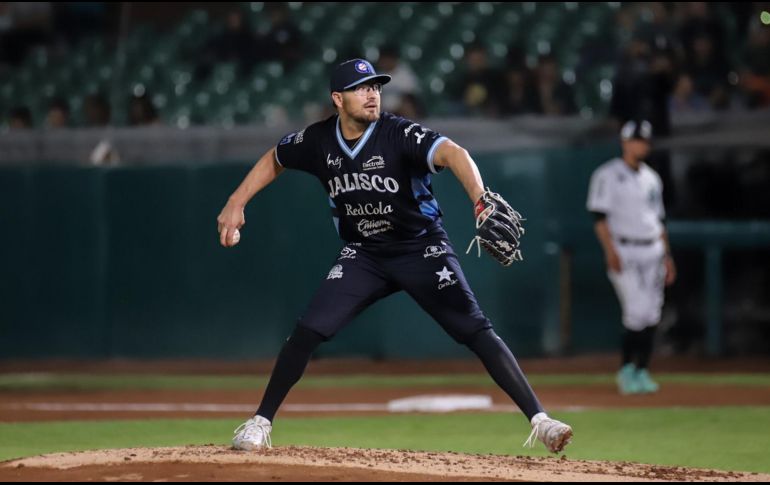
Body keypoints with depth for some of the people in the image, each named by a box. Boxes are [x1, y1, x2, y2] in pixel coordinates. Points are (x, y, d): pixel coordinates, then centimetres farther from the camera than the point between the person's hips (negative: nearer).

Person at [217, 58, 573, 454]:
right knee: (308, 332, -10)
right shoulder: (319, 140, -7)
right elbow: (274, 160, 13)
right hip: (364, 256, 3)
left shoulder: (399, 135, -21)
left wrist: (479, 196, -57)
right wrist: (236, 204, 4)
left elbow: (452, 153, -39)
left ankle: (539, 421, -15)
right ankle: (260, 424, 4)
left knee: (477, 332, -15)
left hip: (422, 249, -3)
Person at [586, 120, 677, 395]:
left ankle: (641, 372, 8)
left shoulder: (651, 179, 18)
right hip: (625, 252, -7)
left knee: (651, 314, 2)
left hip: (653, 252, 7)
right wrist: (611, 251, -19)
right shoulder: (608, 175, -3)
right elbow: (599, 216, -9)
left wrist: (667, 256, 15)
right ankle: (627, 370, -3)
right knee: (637, 312, -15)